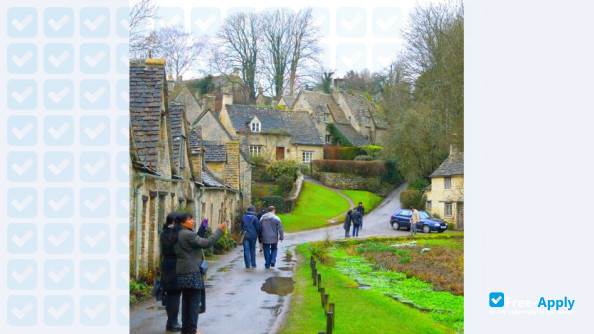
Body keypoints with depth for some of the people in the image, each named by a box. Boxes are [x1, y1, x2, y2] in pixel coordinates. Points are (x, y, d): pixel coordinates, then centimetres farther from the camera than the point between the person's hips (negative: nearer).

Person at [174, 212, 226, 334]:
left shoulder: (179, 235, 13)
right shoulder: (188, 234, -17)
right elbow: (206, 243, -20)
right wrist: (220, 229, -16)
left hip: (182, 273, 9)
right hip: (192, 272, -9)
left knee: (186, 300, 14)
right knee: (194, 301, -2)